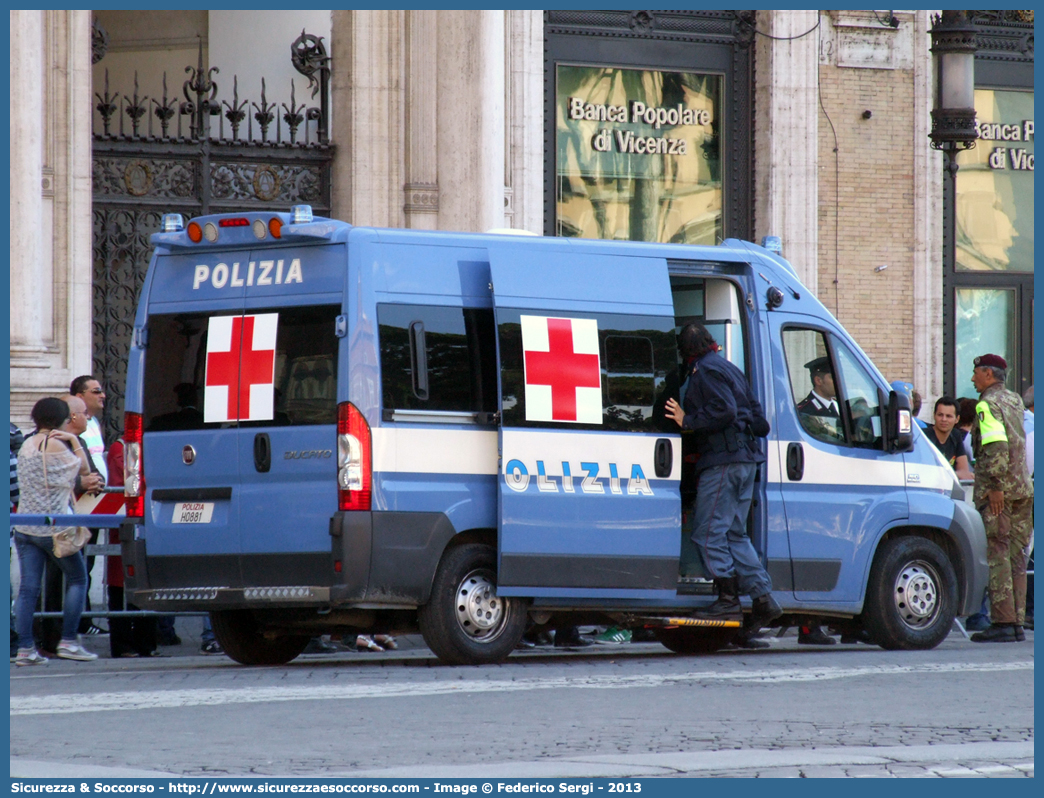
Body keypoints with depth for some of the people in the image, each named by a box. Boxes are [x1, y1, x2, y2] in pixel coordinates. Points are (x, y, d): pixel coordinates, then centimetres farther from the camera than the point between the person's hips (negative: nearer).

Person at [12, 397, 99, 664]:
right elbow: (84, 469, 0)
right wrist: (74, 441, 6)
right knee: (77, 579, 8)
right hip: (53, 527, -6)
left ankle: (25, 648, -5)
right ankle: (68, 641, 2)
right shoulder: (54, 444, -10)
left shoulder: (27, 445, 12)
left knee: (28, 587, 2)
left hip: (25, 528, 6)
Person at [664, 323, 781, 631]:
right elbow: (758, 420, 22)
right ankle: (763, 599, 8)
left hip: (724, 461, -10)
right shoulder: (728, 368, 22)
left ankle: (729, 600, -11)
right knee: (735, 534, 12)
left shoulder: (706, 371, -7)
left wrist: (687, 421, -13)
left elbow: (724, 410, -21)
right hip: (744, 459, 10)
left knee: (708, 532, -8)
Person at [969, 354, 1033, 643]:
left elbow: (996, 445, -20)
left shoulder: (988, 404, -9)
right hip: (1023, 487, 8)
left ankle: (1002, 622, -12)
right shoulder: (1014, 401, 17)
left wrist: (996, 486, -21)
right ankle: (1017, 622, 6)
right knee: (1016, 557, 8)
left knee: (997, 556, -8)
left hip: (997, 492, -8)